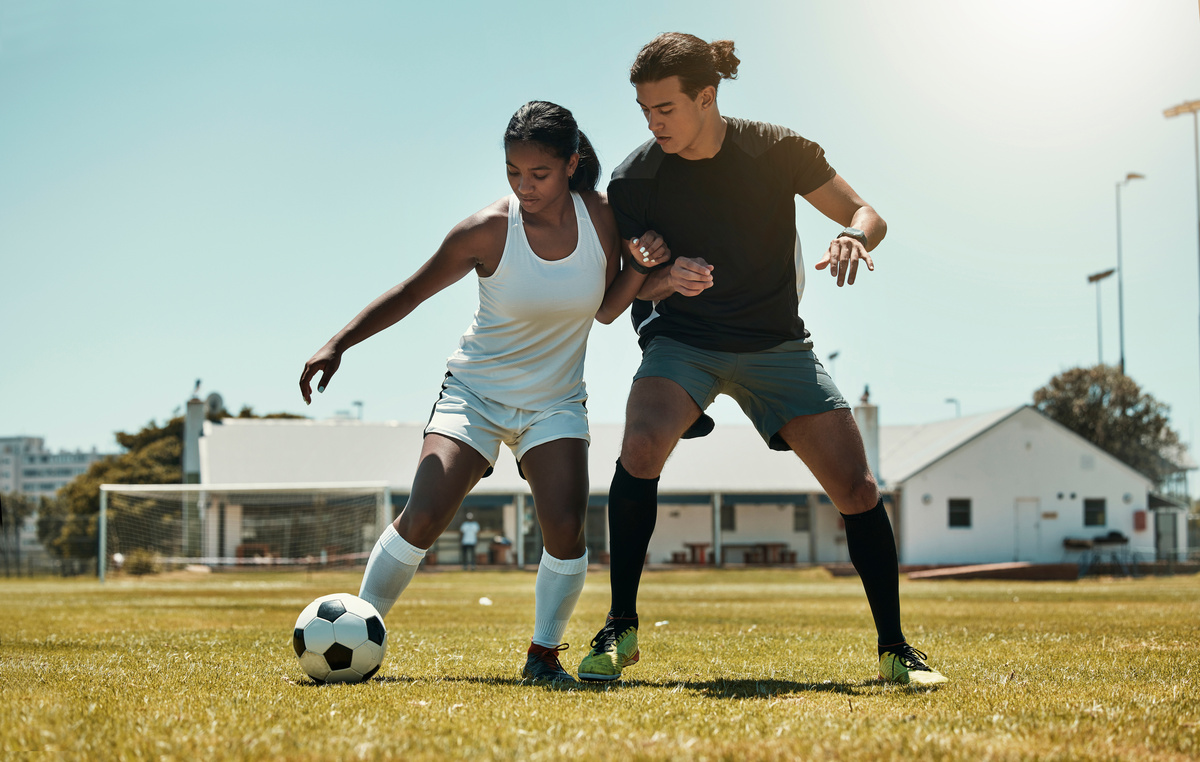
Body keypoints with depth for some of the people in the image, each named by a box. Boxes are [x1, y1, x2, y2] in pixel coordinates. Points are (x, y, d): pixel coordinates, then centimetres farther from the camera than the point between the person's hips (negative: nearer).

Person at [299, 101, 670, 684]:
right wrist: (338, 344, -13)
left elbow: (605, 311, 7)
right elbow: (410, 293, -6)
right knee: (422, 517, -17)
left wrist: (640, 268, -12)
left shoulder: (601, 217, -7)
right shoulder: (487, 231, -16)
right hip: (475, 391, -2)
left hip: (555, 402, 2)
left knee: (565, 526, -18)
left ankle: (544, 653, 2)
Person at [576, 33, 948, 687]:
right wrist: (667, 279, -23)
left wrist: (854, 236, -24)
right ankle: (620, 629, -17)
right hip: (681, 339, 0)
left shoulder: (778, 150, -8)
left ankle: (894, 650, 9)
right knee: (641, 445, -30)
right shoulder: (634, 180, -8)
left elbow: (867, 215, 0)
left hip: (776, 344, 1)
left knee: (855, 487, -9)